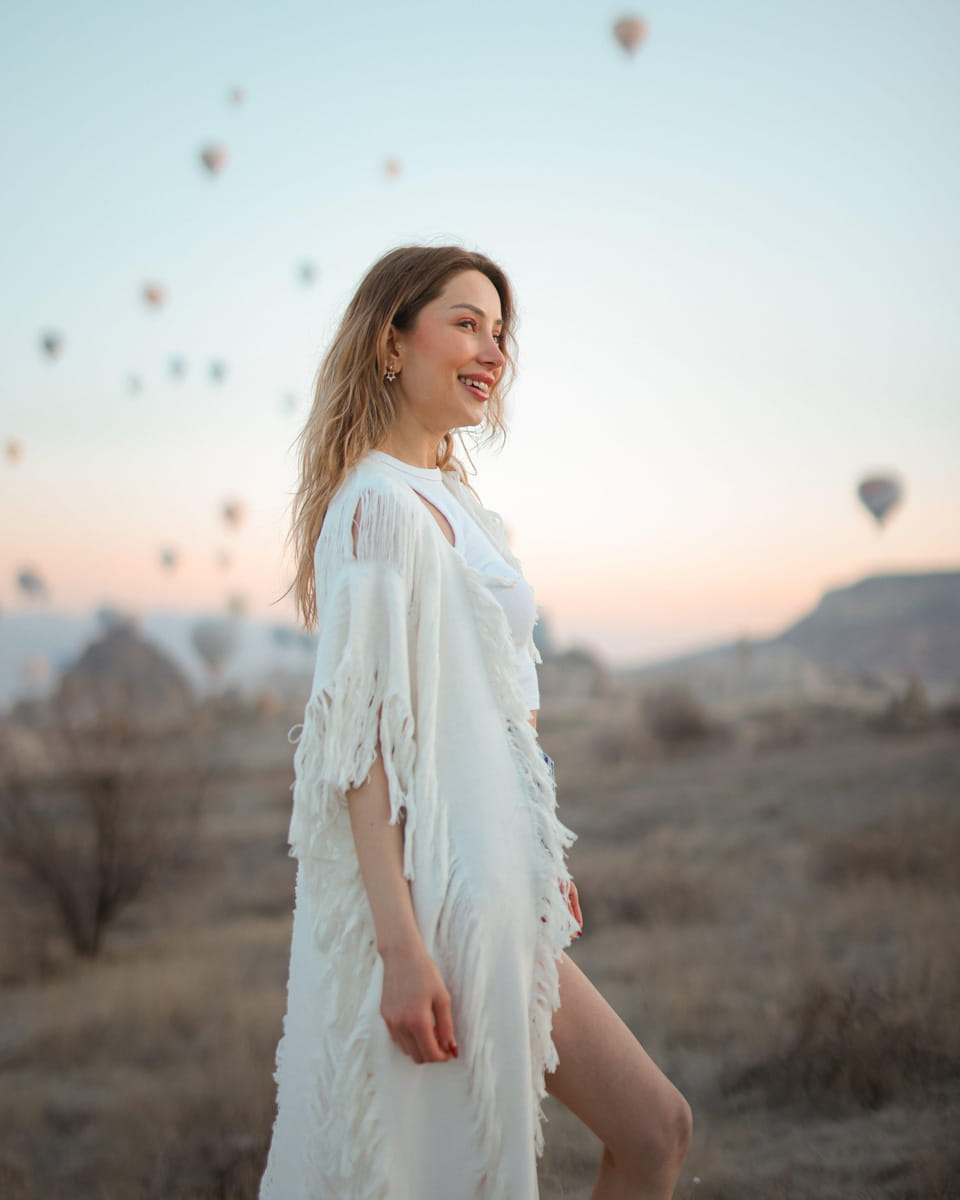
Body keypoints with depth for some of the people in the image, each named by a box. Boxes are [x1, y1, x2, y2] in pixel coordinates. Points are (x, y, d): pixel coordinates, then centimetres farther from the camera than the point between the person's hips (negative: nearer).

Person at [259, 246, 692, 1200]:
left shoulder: (451, 502, 14)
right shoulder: (382, 504, -15)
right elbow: (363, 738, -21)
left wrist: (541, 864, 22)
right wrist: (402, 945, -25)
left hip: (492, 897, 10)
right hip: (432, 902, -10)